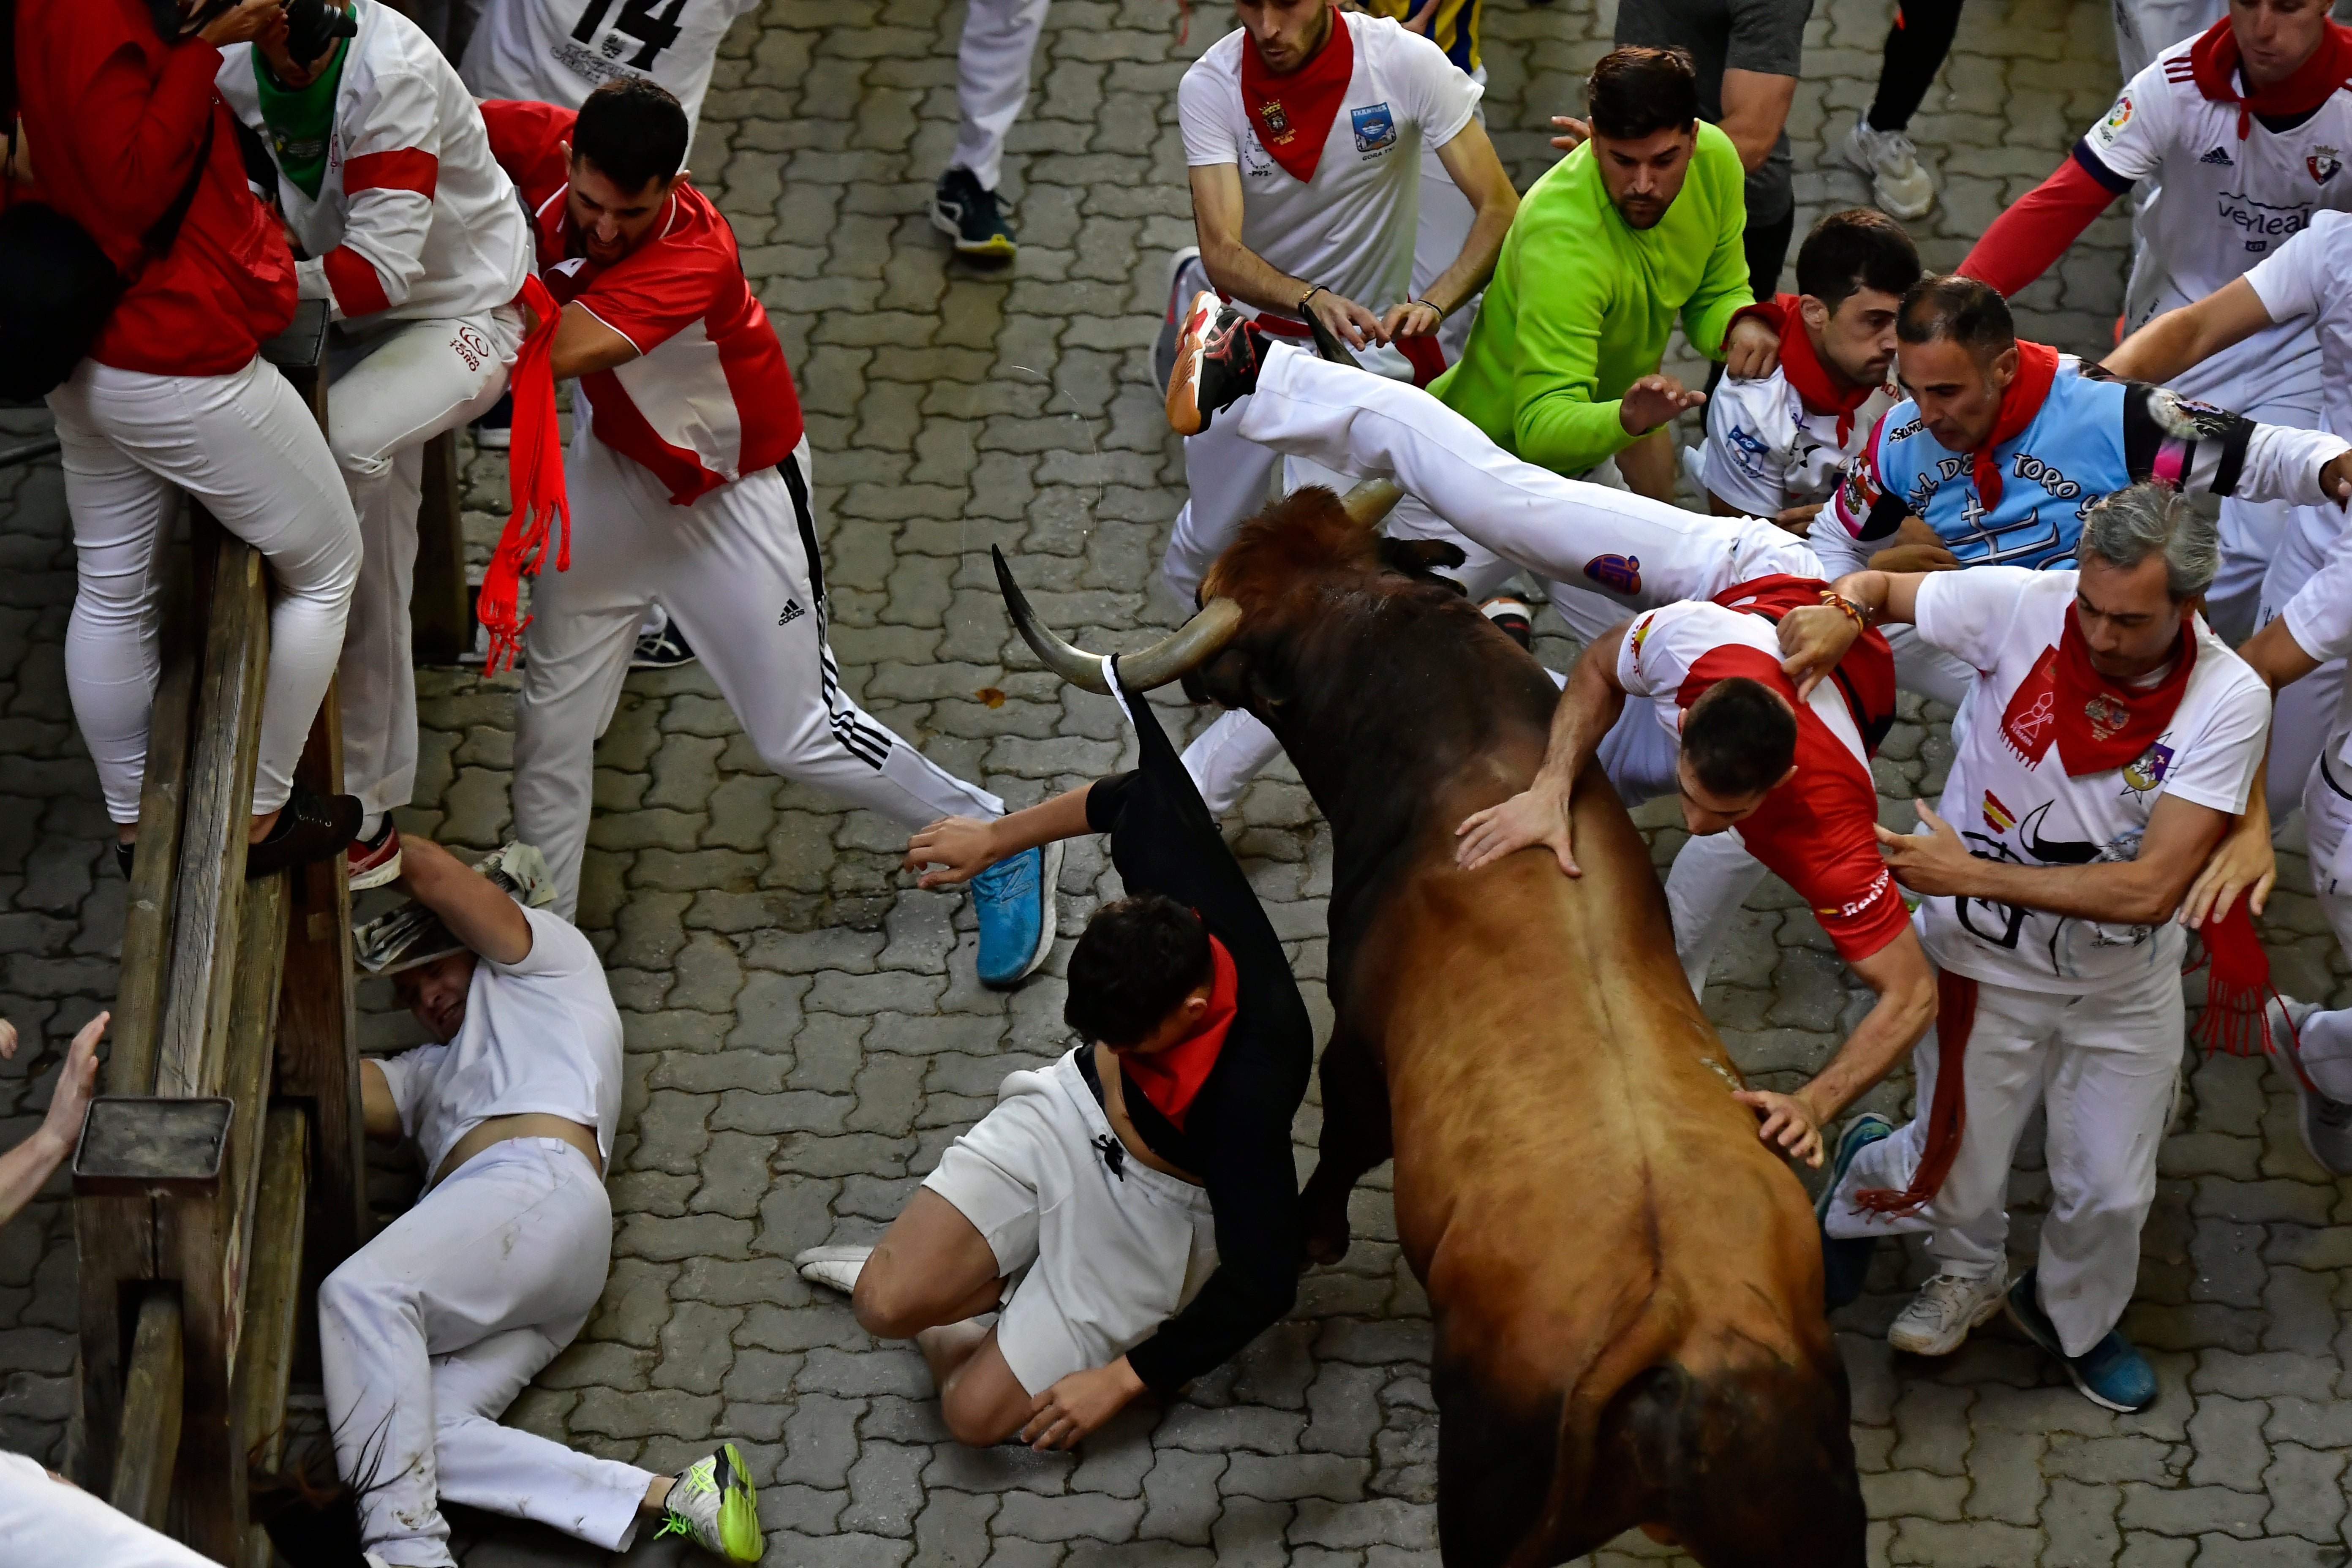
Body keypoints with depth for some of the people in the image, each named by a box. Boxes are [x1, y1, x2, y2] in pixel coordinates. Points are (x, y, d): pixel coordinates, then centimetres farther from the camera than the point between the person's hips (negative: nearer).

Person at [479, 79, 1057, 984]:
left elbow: (548, 355, -46)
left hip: (735, 492, -5)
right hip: (614, 465, 6)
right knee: (552, 714, 7)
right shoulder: (545, 147, -23)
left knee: (798, 736, 4)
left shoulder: (695, 256, -39)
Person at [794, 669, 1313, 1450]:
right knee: (887, 1302, -12)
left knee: (977, 1413, -9)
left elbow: (1261, 1284, -34)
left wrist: (1120, 1382, -28)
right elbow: (1132, 797, -3)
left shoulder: (1252, 1086, -40)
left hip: (1155, 1203, -5)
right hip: (1070, 1112, 5)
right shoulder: (1178, 873, -28)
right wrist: (996, 838, 5)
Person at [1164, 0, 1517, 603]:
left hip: (1372, 333, 0)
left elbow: (1500, 210, -21)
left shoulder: (1406, 62, -20)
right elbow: (1221, 252, -28)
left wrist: (1433, 305, -38)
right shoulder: (1209, 88, -19)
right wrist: (1314, 301, -48)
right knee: (1199, 566, 9)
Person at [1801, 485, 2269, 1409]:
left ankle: (2073, 1318, 48)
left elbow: (2152, 889, -27)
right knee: (1958, 1177, 9)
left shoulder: (2228, 701, -24)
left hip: (2125, 977, 1)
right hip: (1988, 961, -1)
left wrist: (1974, 874, -28)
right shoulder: (2022, 606, -24)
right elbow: (1879, 586, -4)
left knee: (2111, 1191, 14)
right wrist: (1845, 611, -28)